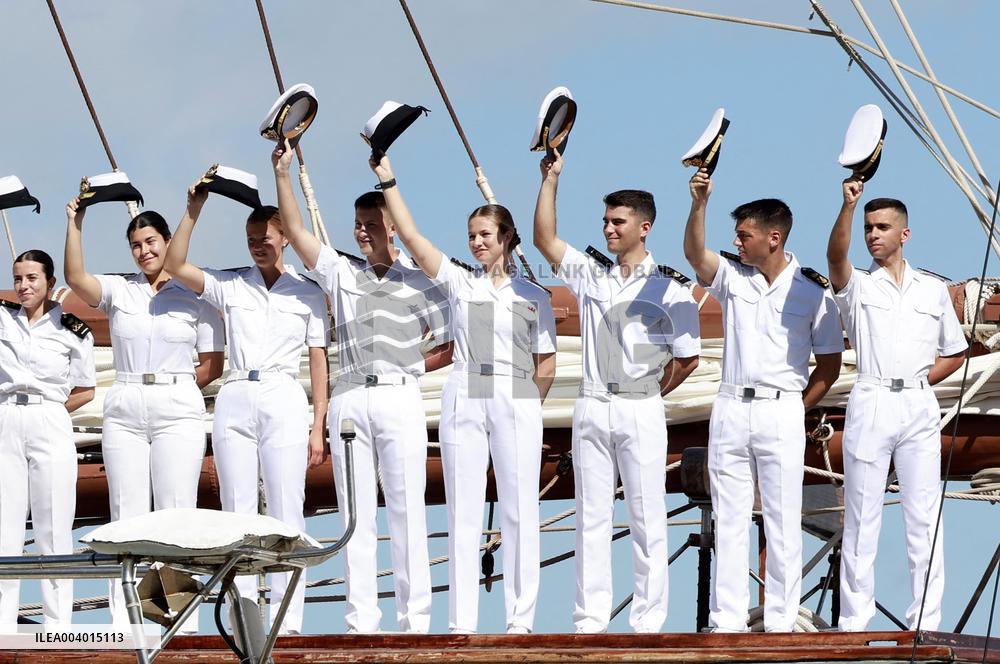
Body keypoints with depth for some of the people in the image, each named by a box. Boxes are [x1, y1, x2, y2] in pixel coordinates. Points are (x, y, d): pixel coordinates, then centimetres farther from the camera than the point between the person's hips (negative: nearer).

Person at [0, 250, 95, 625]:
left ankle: (58, 625, 2)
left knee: (53, 529, -2)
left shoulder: (72, 331, 4)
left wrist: (47, 410, 0)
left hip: (50, 427, -2)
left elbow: (85, 391, 9)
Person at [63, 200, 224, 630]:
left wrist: (173, 386, 1)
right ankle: (124, 618, -1)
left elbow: (214, 364, 6)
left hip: (178, 412, -2)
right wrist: (75, 224, -15)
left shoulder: (194, 296, 6)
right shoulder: (119, 291, 10)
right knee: (127, 513, -1)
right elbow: (75, 278, -9)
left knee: (176, 512, -6)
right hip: (124, 411, 2)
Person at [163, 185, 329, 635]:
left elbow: (319, 360, 6)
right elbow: (175, 266, 0)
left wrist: (319, 426, 1)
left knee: (286, 512, -5)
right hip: (235, 399, 2)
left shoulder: (307, 292, 8)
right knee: (236, 512, 1)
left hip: (284, 400, -2)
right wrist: (194, 209, -5)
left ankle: (288, 618, -6)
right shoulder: (230, 285, 11)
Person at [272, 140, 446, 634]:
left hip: (399, 398, -3)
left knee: (406, 509, -4)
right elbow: (295, 231, 5)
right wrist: (282, 174, -2)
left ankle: (415, 619, -2)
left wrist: (414, 364, -1)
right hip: (349, 400, 3)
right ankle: (362, 619, 3)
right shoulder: (341, 273, 12)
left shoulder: (419, 282, 5)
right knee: (355, 513, 2)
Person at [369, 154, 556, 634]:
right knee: (463, 510, 0)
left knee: (519, 511, 0)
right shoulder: (458, 281, 9)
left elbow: (546, 365, 10)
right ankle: (461, 621, 0)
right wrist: (386, 179, -5)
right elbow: (410, 235, 0)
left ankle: (521, 617, 4)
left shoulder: (534, 297, 9)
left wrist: (523, 404, 3)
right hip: (463, 402, 1)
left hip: (517, 405, -1)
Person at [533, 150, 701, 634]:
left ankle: (648, 622, 1)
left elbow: (687, 359, 2)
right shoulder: (590, 274, 10)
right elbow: (544, 239, 2)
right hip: (592, 408, 4)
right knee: (591, 517, 4)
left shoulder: (668, 288, -1)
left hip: (641, 412, -4)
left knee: (647, 519, -1)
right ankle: (590, 620, 7)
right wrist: (550, 180, -4)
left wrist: (649, 394, 4)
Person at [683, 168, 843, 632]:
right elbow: (694, 253, -14)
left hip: (782, 414, -3)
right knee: (729, 520, 4)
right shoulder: (731, 276, 6)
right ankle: (726, 623, 6)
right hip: (730, 410, 3)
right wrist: (699, 203, -28)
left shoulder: (812, 292, 1)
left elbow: (830, 363, 5)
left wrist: (798, 409, 0)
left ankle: (780, 623, 4)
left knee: (783, 523, 0)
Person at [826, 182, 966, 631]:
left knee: (925, 517, 1)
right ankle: (855, 620, 4)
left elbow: (954, 353, 19)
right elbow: (836, 257, -19)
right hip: (870, 405, -2)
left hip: (920, 408, 2)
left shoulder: (933, 290, 12)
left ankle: (926, 622, 4)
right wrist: (848, 206, -35)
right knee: (861, 516, 0)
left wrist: (919, 381, 3)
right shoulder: (856, 286, 4)